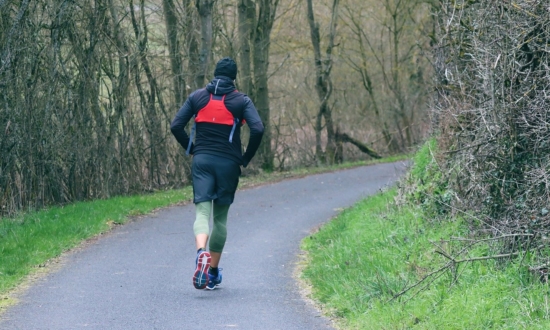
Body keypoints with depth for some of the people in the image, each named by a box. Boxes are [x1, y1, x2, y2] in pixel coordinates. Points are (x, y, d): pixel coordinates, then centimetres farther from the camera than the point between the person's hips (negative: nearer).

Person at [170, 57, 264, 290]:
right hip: (228, 163, 0)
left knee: (202, 212, -6)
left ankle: (201, 252, -37)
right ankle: (213, 273, 16)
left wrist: (192, 150, 12)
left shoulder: (197, 97, 7)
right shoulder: (241, 100, 1)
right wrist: (246, 158, 1)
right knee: (220, 217, 12)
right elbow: (258, 129, -12)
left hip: (202, 160, 1)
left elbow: (176, 126, 1)